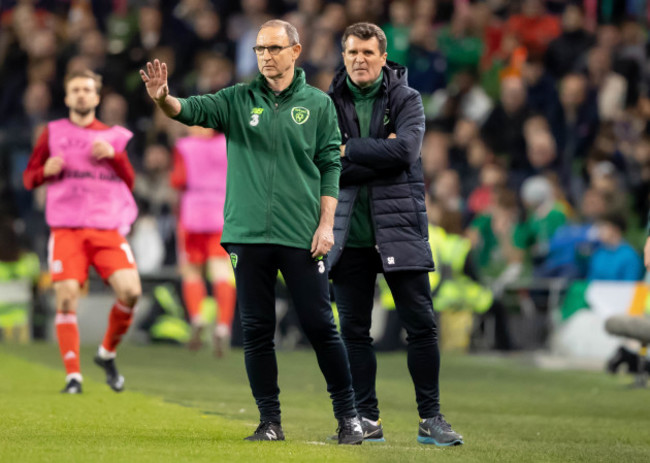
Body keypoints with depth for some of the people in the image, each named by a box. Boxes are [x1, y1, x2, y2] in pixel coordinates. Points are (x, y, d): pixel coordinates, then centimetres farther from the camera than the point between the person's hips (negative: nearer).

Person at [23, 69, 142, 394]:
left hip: (108, 228, 1)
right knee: (67, 298, -14)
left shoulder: (114, 136, 15)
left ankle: (107, 354, 9)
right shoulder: (53, 133, 11)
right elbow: (29, 178, 12)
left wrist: (114, 156, -5)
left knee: (130, 291, -16)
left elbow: (130, 181, 12)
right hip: (66, 228, -1)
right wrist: (46, 171, -10)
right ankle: (73, 376, -5)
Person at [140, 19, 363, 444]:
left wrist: (326, 224, -4)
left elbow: (330, 167, 5)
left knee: (321, 326, -2)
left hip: (301, 236, -2)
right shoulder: (238, 100, 7)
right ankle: (270, 422, 12)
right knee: (257, 330, 4)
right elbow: (193, 110, -8)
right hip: (249, 234, 2)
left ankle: (348, 416, 9)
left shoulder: (318, 104, 5)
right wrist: (164, 98, -31)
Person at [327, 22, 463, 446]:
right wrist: (380, 157, -12)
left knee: (421, 324, -4)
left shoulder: (406, 100, 2)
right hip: (349, 232, 2)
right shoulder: (331, 104, 6)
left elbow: (405, 151, -15)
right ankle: (366, 419, 12)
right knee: (354, 329, 3)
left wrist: (349, 151, -10)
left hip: (399, 228, -1)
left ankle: (430, 418, 4)